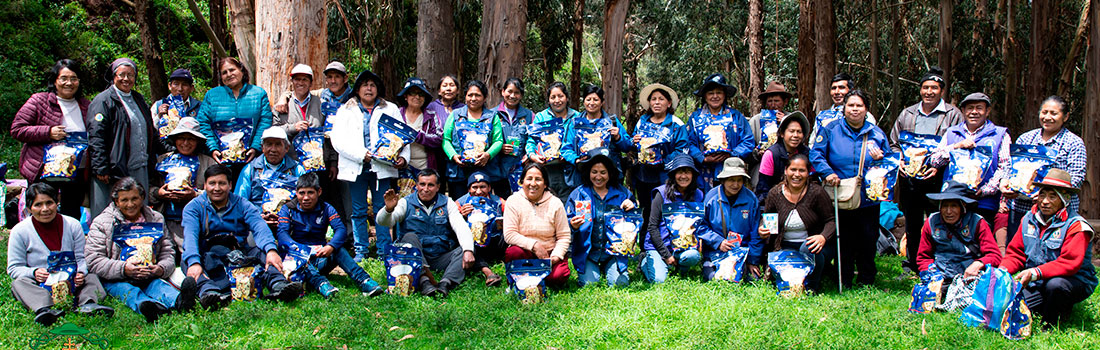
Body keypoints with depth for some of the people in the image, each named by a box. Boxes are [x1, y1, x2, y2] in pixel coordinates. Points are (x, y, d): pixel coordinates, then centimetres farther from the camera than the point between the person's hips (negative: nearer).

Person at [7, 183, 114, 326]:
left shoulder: (73, 225, 3)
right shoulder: (19, 231, 0)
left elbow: (81, 258, 3)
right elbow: (14, 268, -1)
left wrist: (80, 272, -20)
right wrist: (34, 272, -23)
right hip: (39, 286, -2)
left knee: (92, 277, -20)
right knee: (19, 282, -30)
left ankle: (88, 303, -51)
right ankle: (44, 309, -59)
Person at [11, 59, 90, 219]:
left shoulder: (86, 105, 10)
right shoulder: (39, 101, -2)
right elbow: (17, 130, -5)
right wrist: (48, 132, -18)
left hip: (78, 174, 4)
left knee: (72, 218, 10)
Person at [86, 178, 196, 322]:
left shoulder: (156, 219, 12)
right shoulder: (102, 223, 3)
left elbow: (168, 253, 12)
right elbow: (93, 261, -6)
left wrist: (161, 269, -13)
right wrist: (123, 269, -22)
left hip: (148, 278, 2)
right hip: (115, 280, -2)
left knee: (159, 285, -32)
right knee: (128, 291, -35)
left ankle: (178, 300, -67)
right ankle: (153, 307, -70)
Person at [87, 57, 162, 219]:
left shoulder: (138, 99, 19)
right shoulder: (103, 101, -4)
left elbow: (151, 132, 27)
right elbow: (96, 137, -11)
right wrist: (101, 168, -17)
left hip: (140, 170, 7)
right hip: (115, 170, -7)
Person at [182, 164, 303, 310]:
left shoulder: (242, 204, 10)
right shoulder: (194, 207, 6)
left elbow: (259, 227, -9)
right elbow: (190, 236, -13)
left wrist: (271, 250, -32)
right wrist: (193, 262, -35)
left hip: (240, 253, 1)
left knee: (262, 250, -27)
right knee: (186, 259, -32)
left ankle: (278, 284, -55)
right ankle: (207, 290, -62)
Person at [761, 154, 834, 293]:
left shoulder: (817, 192, -9)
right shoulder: (774, 193, -2)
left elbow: (831, 220, -6)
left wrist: (823, 237, -27)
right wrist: (762, 229, -14)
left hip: (810, 242, -1)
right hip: (785, 246, 1)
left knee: (809, 248, -36)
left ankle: (812, 288, -7)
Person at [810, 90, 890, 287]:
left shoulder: (877, 134, 9)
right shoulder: (831, 130, 4)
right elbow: (816, 154, -1)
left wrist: (880, 159, -9)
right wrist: (827, 173, -15)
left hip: (868, 199, 2)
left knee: (868, 240, 5)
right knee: (843, 241, 4)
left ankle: (867, 282, 20)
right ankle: (843, 284, 15)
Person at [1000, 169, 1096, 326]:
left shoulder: (1075, 226, -14)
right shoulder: (1029, 219, 4)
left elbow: (1070, 264, -26)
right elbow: (1016, 254, 5)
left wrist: (1035, 272, -39)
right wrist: (1003, 270, -17)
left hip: (1074, 282, -5)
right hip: (1037, 284, 5)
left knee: (1055, 285, -39)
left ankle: (1050, 325, -10)